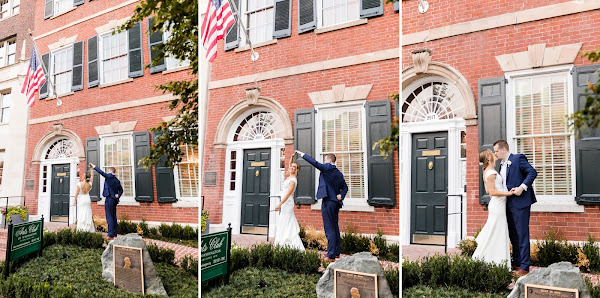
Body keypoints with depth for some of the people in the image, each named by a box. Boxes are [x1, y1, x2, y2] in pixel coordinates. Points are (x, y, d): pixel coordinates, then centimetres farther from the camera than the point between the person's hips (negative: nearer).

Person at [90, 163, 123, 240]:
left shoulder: (109, 176, -6)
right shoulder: (117, 180, 16)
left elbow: (101, 172, -15)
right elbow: (121, 190, 18)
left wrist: (94, 167, -6)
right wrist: (118, 195, 2)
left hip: (109, 199, -8)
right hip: (114, 200, 8)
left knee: (109, 217, -8)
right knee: (114, 217, 14)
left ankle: (111, 235, -11)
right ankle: (114, 234, 19)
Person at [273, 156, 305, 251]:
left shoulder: (293, 180, -14)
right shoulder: (290, 176, 10)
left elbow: (288, 194, -22)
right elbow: (290, 164, 25)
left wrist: (279, 204, -26)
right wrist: (292, 157, 10)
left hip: (287, 203, -9)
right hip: (285, 203, 9)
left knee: (285, 225, -10)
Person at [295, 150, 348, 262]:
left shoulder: (327, 168, -7)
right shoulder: (339, 173, 17)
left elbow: (314, 162, -15)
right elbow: (345, 187, 17)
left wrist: (302, 154, -7)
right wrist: (341, 195, 1)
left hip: (328, 201, -9)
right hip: (336, 202, 9)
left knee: (329, 229, -8)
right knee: (335, 228, 16)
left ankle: (331, 255, -8)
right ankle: (337, 252, 24)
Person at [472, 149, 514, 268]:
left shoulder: (487, 171, 15)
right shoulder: (491, 172, -16)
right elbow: (492, 192, -20)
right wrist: (508, 193, -18)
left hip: (497, 205, 10)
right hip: (497, 206, -10)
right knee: (496, 234, -4)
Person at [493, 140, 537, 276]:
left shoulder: (518, 158, -7)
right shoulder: (502, 165, 18)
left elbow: (533, 172, -16)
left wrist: (522, 187, -22)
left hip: (520, 202, -9)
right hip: (509, 203, 9)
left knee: (522, 234, -5)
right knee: (513, 235, 14)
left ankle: (524, 267, 0)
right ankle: (516, 263, 24)